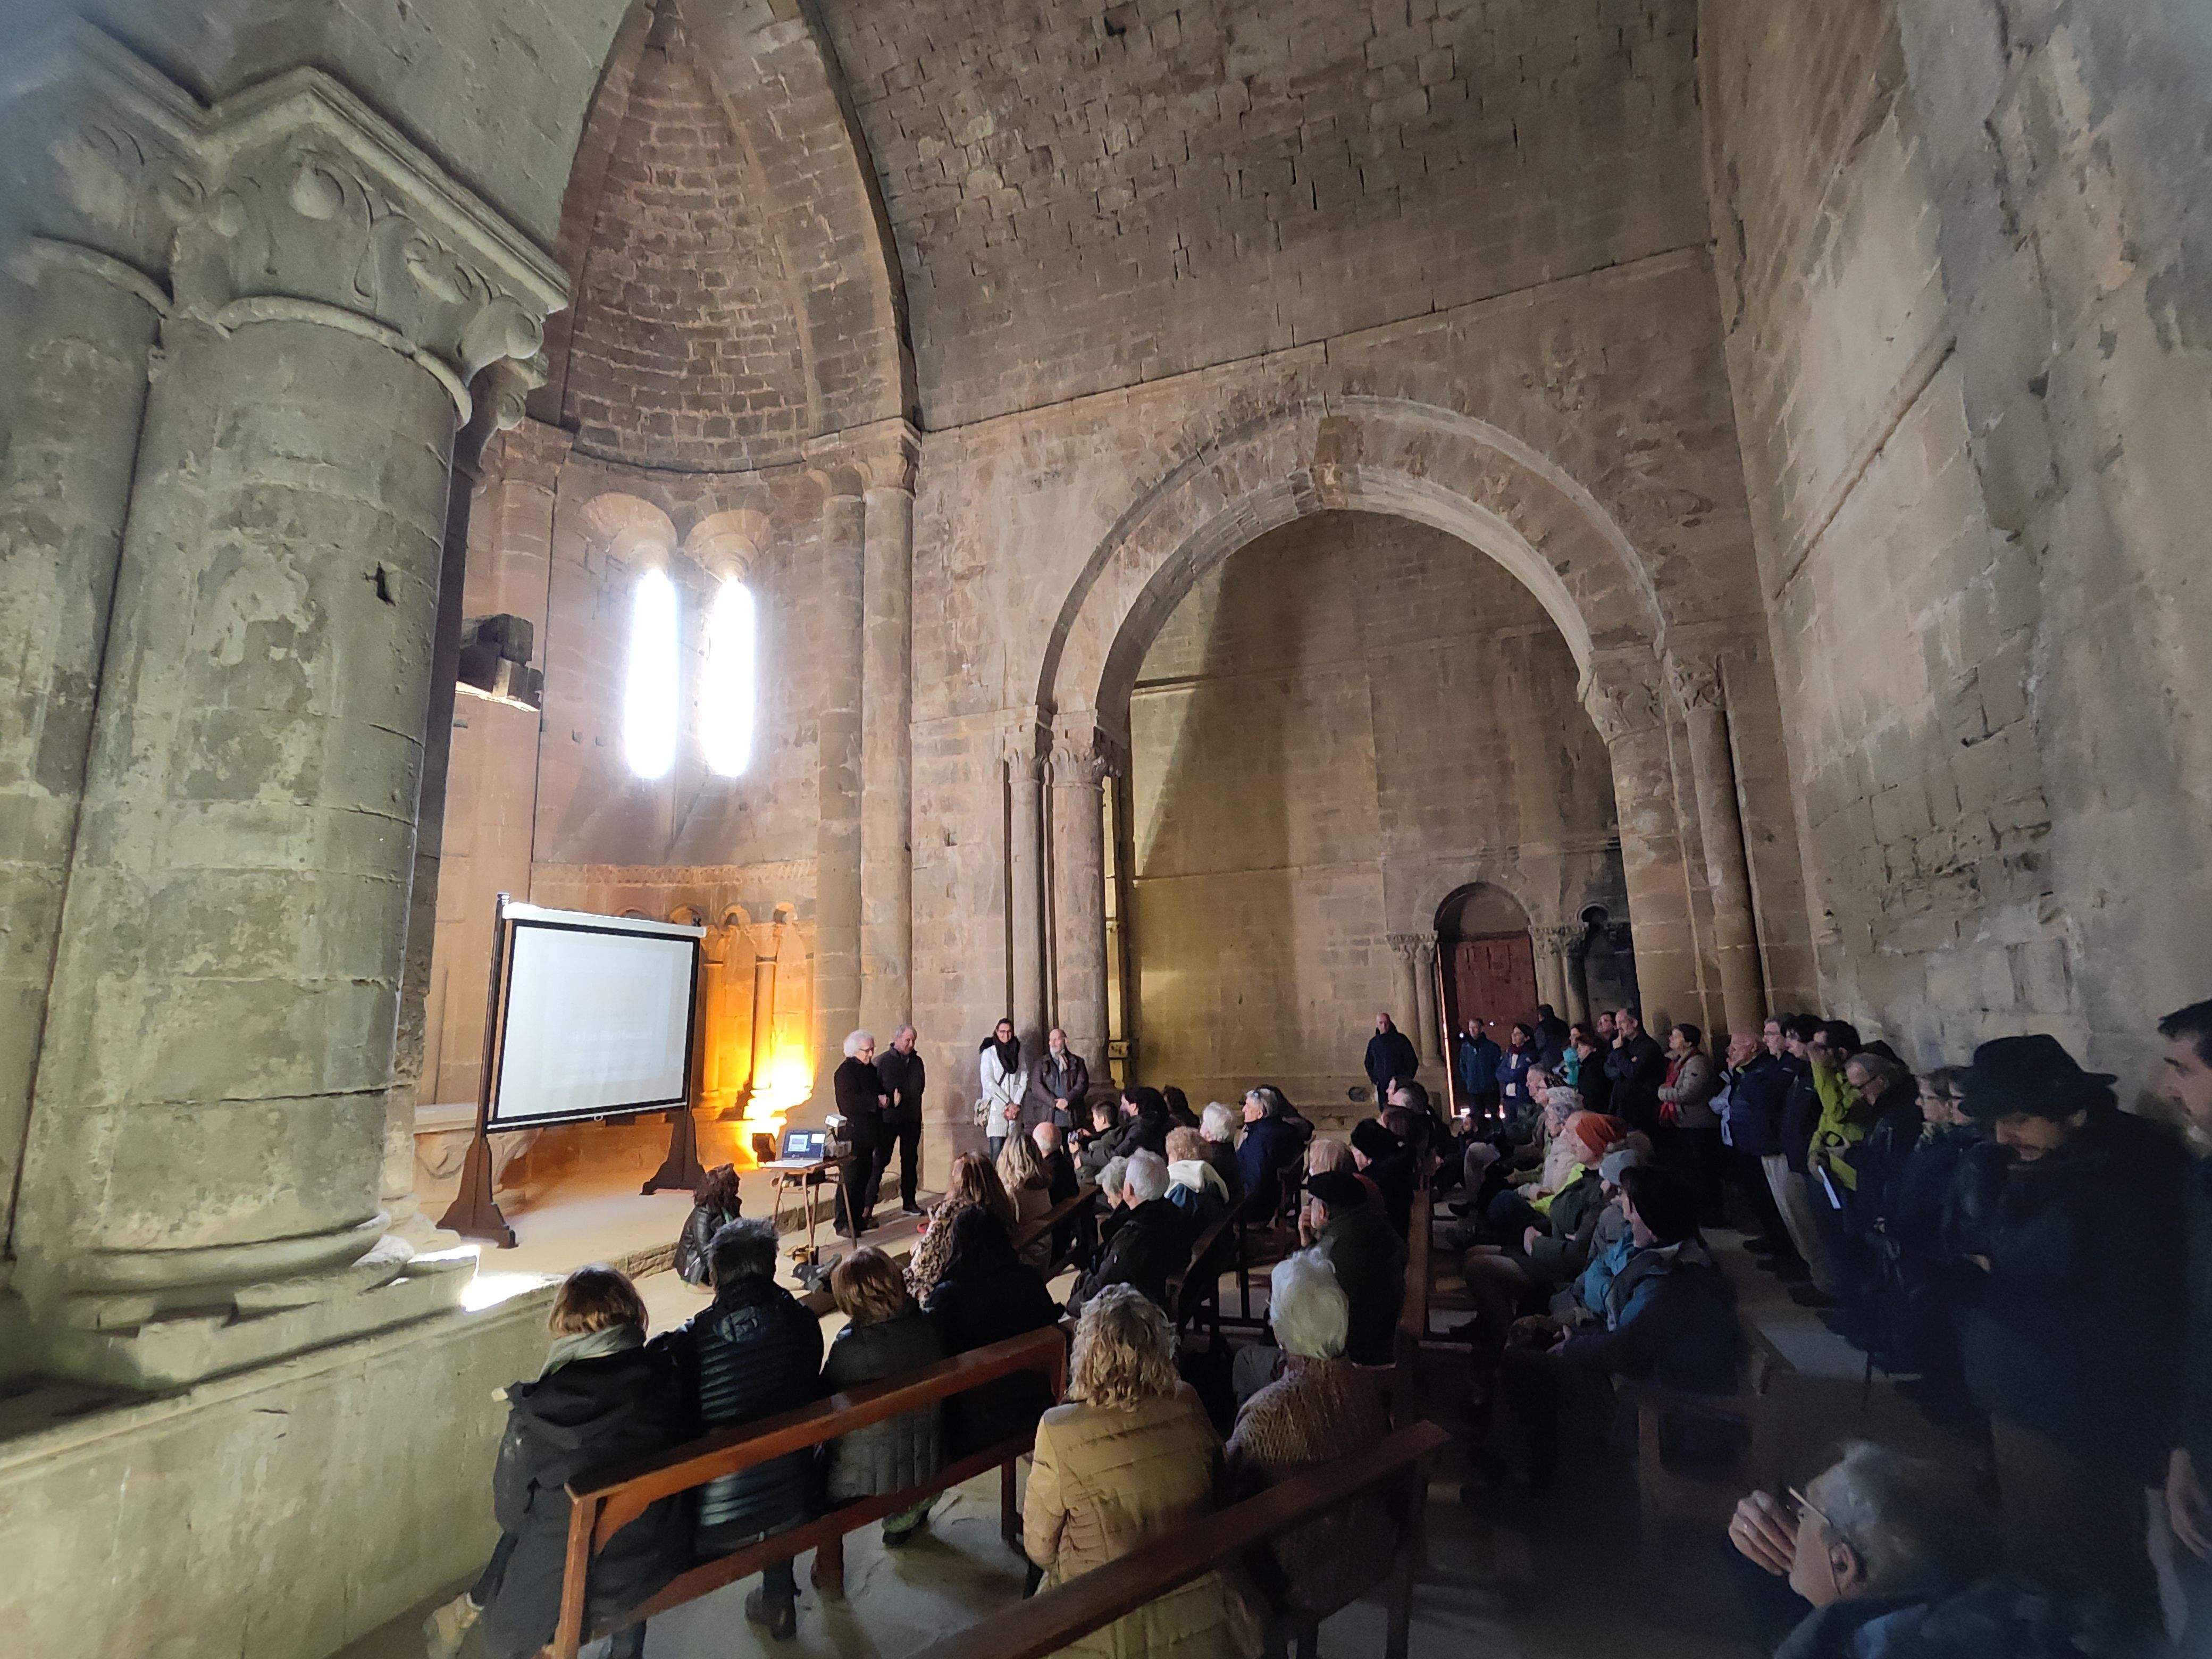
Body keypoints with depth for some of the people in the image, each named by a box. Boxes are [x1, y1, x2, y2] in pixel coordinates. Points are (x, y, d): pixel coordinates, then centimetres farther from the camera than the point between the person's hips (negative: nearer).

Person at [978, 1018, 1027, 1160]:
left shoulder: (1018, 1053, 12)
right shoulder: (989, 1052, 3)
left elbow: (1024, 1080, 8)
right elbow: (987, 1082, -5)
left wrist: (1017, 1104, -5)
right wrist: (1008, 1103, -9)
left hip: (1014, 1108, 3)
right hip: (995, 1108, -3)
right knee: (997, 1151, -13)